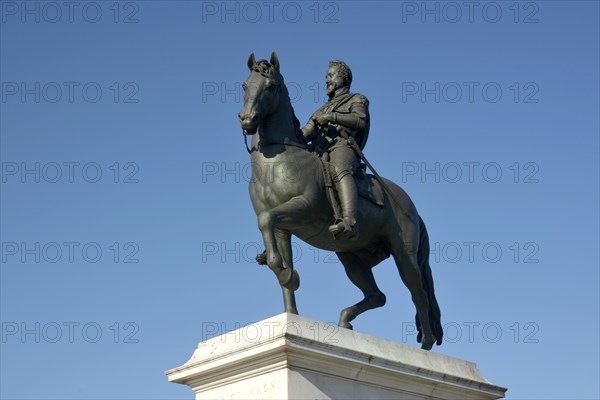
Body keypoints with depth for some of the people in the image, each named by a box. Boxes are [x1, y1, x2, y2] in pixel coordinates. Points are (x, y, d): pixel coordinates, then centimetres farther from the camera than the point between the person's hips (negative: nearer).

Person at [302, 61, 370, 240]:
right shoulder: (322, 110, 39)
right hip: (317, 154, 7)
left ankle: (350, 222, -63)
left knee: (339, 170, -40)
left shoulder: (357, 100, 21)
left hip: (343, 147, -7)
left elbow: (360, 121, -3)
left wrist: (332, 117, -14)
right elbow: (304, 134, 24)